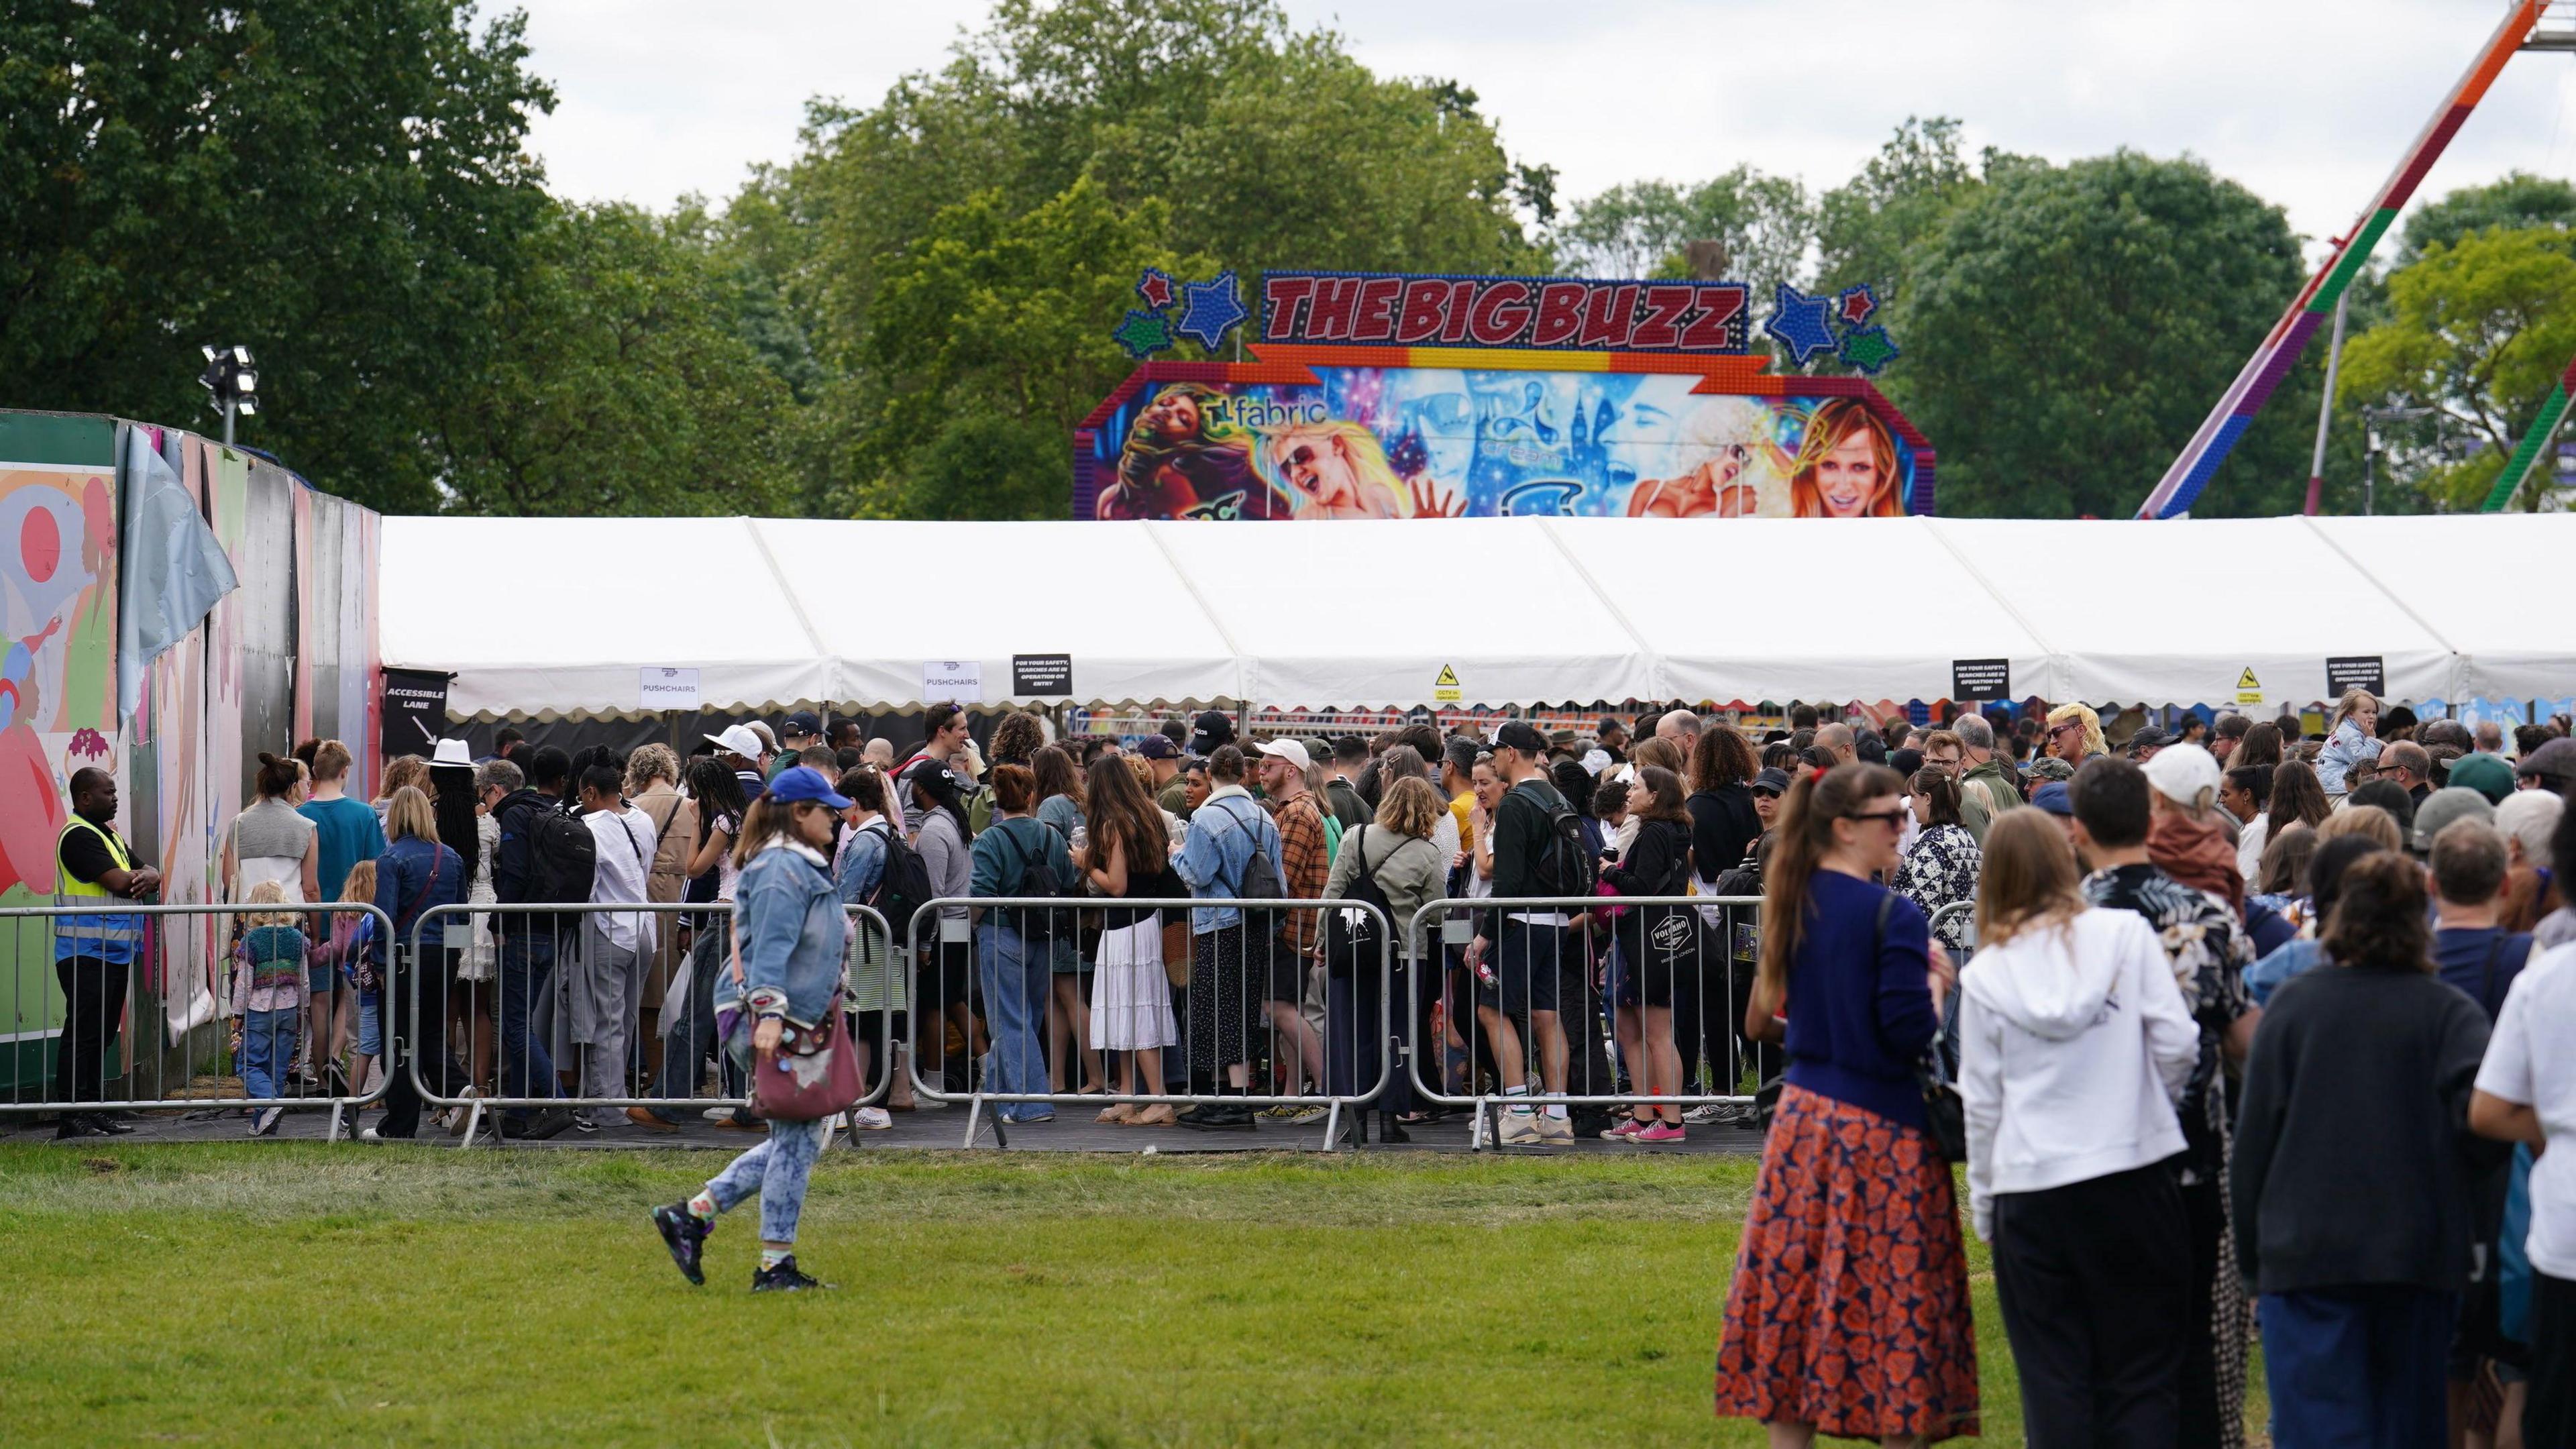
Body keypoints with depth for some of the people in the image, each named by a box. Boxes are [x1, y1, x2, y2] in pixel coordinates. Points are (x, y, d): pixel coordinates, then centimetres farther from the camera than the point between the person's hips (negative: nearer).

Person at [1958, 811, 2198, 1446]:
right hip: (2132, 1178, 0)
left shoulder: (1984, 974, 0)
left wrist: (1983, 1204, 14)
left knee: (2053, 1382, 6)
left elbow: (1981, 1102, 3)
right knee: (2143, 1373, 6)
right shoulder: (2125, 934, -2)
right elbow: (2177, 1043, -5)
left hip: (2029, 1191, 0)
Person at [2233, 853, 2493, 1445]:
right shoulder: (2450, 1012, -1)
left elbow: (2254, 1137, 2)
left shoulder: (2290, 1007, 0)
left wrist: (2251, 1254, 9)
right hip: (2421, 1256, 1)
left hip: (2306, 1254, -1)